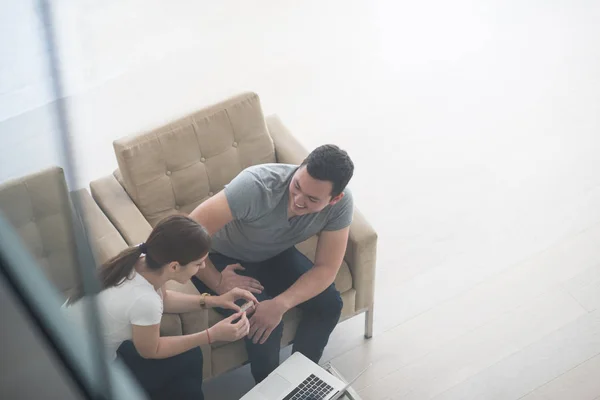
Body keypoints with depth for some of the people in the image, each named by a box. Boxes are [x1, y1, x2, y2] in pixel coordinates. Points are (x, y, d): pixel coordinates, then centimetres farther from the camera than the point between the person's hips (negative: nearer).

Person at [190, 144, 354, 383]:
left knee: (329, 304, -11)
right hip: (223, 257, -4)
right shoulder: (257, 186, -40)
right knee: (263, 328, -23)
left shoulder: (341, 204, -27)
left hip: (273, 254, 5)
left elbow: (326, 268, -20)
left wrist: (280, 304, -33)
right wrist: (217, 283, -28)